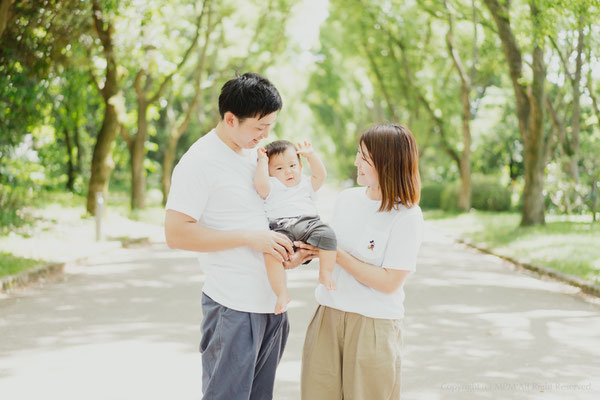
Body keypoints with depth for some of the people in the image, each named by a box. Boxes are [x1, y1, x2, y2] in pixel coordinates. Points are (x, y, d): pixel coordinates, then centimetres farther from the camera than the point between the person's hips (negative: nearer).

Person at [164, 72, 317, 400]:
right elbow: (176, 234, -19)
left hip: (272, 302, 8)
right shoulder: (199, 161, -13)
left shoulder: (256, 154, 13)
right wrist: (249, 237, -20)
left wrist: (286, 257, 5)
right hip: (233, 308, -8)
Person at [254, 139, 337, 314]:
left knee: (327, 234, -30)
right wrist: (262, 161, 5)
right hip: (281, 228, -2)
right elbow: (260, 183, -3)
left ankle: (325, 273, -15)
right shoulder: (271, 188, 18)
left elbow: (320, 175, 15)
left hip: (308, 223, 2)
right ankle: (282, 293, -27)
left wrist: (311, 155, 13)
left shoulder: (305, 184, 29)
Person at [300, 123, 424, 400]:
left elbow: (389, 282, -15)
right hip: (328, 315, 5)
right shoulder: (347, 198, 6)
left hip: (373, 325, -5)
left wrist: (337, 255, -16)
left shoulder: (407, 216, -12)